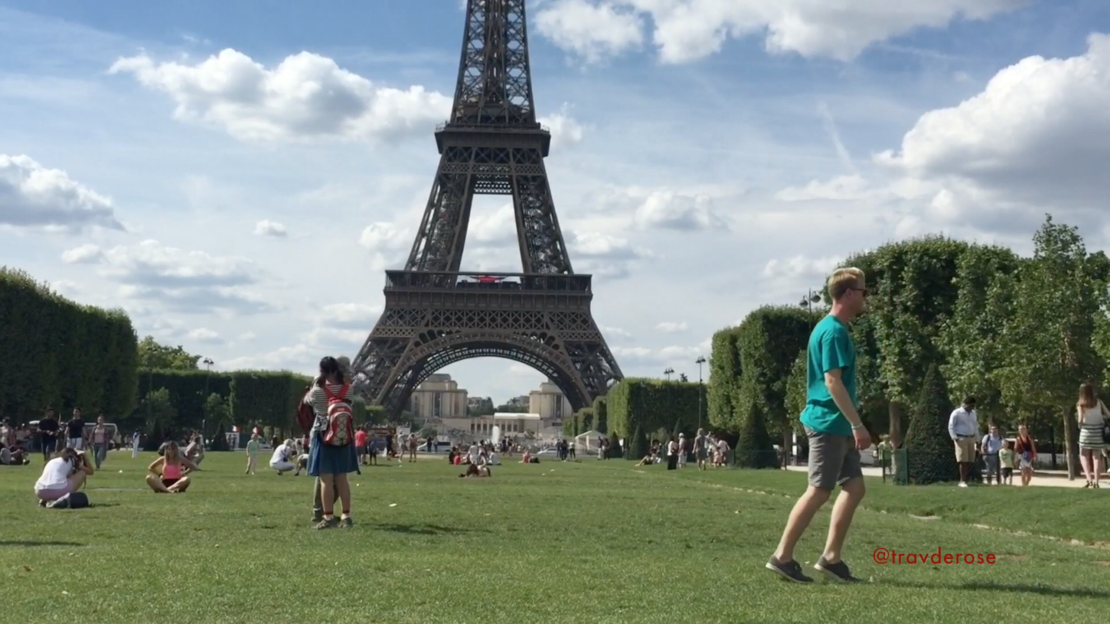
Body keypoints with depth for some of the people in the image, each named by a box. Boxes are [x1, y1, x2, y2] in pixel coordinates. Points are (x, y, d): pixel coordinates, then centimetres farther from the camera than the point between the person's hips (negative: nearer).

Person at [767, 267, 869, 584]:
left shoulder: (833, 329, 15)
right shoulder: (833, 331, -15)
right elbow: (833, 381, -21)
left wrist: (852, 425, 21)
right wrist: (858, 424, -20)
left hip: (837, 426, 10)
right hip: (828, 423, -10)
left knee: (854, 487, 10)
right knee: (819, 491, -5)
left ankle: (831, 558, 14)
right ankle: (782, 557, 2)